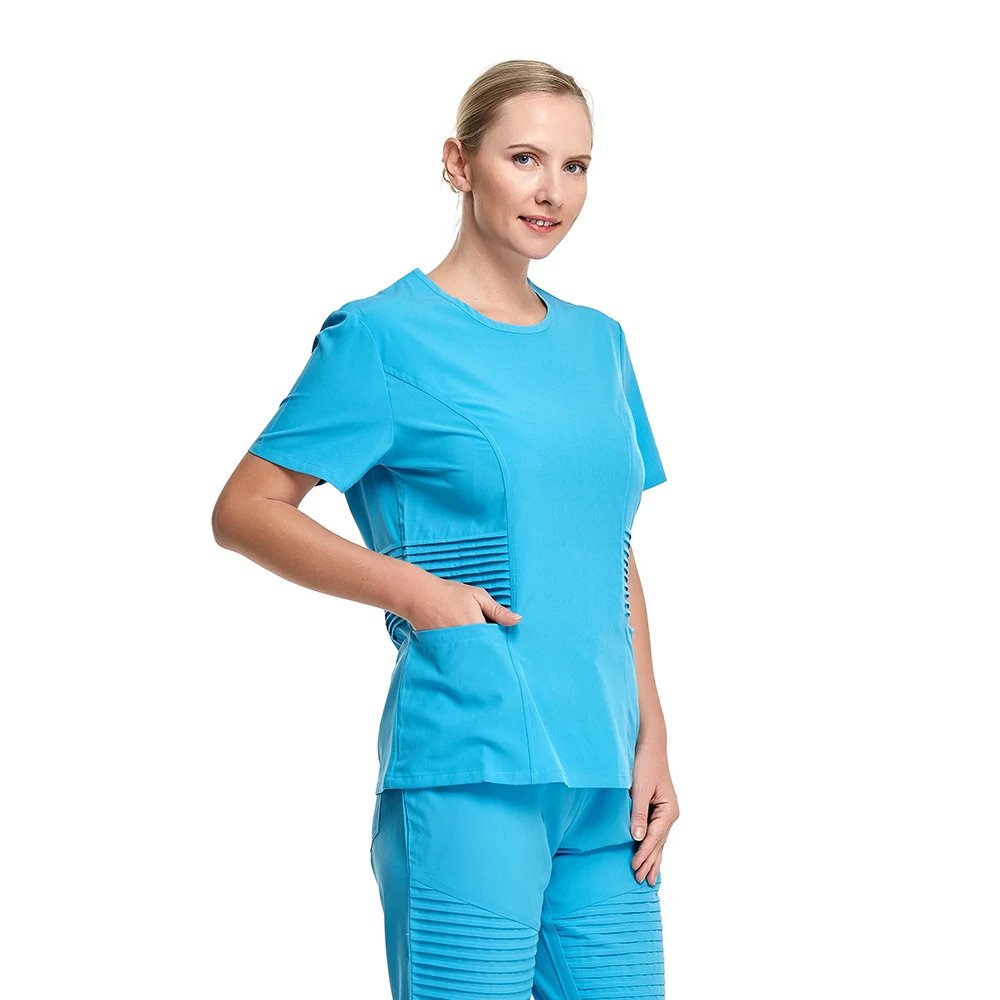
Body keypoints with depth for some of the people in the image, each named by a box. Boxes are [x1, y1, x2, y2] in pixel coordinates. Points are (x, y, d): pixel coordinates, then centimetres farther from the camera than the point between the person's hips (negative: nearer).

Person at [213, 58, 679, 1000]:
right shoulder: (384, 335, -3)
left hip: (606, 780, 6)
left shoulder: (596, 342, 15)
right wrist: (415, 589, -13)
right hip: (467, 774, -6)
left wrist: (652, 740, 10)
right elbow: (244, 510, -4)